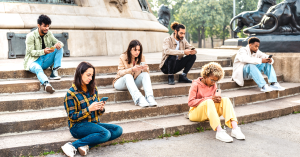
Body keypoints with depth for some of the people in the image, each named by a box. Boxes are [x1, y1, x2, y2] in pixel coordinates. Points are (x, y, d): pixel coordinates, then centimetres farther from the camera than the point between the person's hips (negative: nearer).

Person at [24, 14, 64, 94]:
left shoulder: (49, 34, 7)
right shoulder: (31, 36, -9)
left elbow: (59, 42, 7)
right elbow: (31, 52, -15)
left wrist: (59, 44, -20)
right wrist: (44, 51, -33)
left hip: (45, 61, 6)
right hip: (34, 61, -6)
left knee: (59, 49, -12)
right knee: (38, 69, -41)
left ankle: (54, 72, -22)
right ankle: (46, 84, -71)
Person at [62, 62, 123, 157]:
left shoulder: (93, 89, 9)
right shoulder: (71, 93, -9)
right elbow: (72, 117, -10)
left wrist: (101, 108, -10)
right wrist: (89, 109, -22)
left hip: (94, 124, 7)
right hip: (78, 126, -7)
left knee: (118, 130, -17)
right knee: (105, 133, -31)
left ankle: (86, 145, -24)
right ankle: (73, 146, -25)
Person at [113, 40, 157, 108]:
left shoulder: (141, 57, -4)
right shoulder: (123, 57, -14)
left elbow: (146, 72, -6)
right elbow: (120, 73, -22)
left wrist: (145, 68, -31)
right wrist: (132, 69, -39)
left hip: (134, 83, 3)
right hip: (121, 83, -3)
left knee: (145, 74, -24)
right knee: (128, 76, -36)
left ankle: (150, 97, -43)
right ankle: (138, 99, -52)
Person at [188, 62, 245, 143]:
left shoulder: (213, 85, 10)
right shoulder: (196, 84, -9)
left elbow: (213, 100, 14)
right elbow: (190, 102, -16)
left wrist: (216, 99, -13)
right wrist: (209, 99, -25)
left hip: (209, 113, 6)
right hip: (195, 113, -6)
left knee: (225, 99, -19)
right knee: (209, 102, -38)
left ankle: (234, 128, -36)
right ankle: (219, 131, -51)